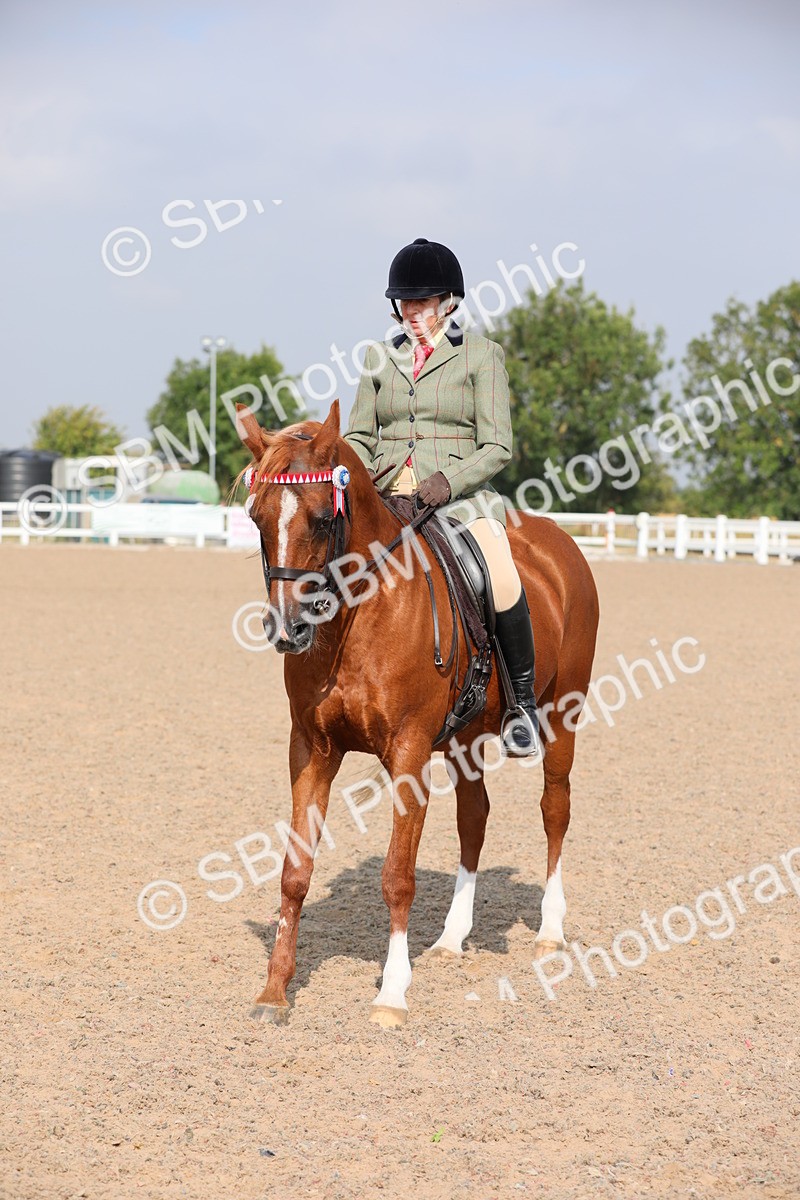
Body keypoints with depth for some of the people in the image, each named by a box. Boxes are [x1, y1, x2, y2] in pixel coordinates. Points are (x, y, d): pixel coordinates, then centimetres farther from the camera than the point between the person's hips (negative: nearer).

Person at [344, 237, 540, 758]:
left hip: (462, 496, -4)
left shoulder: (482, 355, 2)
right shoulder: (381, 356, 14)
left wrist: (448, 481, -20)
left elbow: (497, 447, -3)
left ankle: (524, 701, -12)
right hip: (387, 499, 5)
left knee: (503, 580, -30)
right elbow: (359, 435, 15)